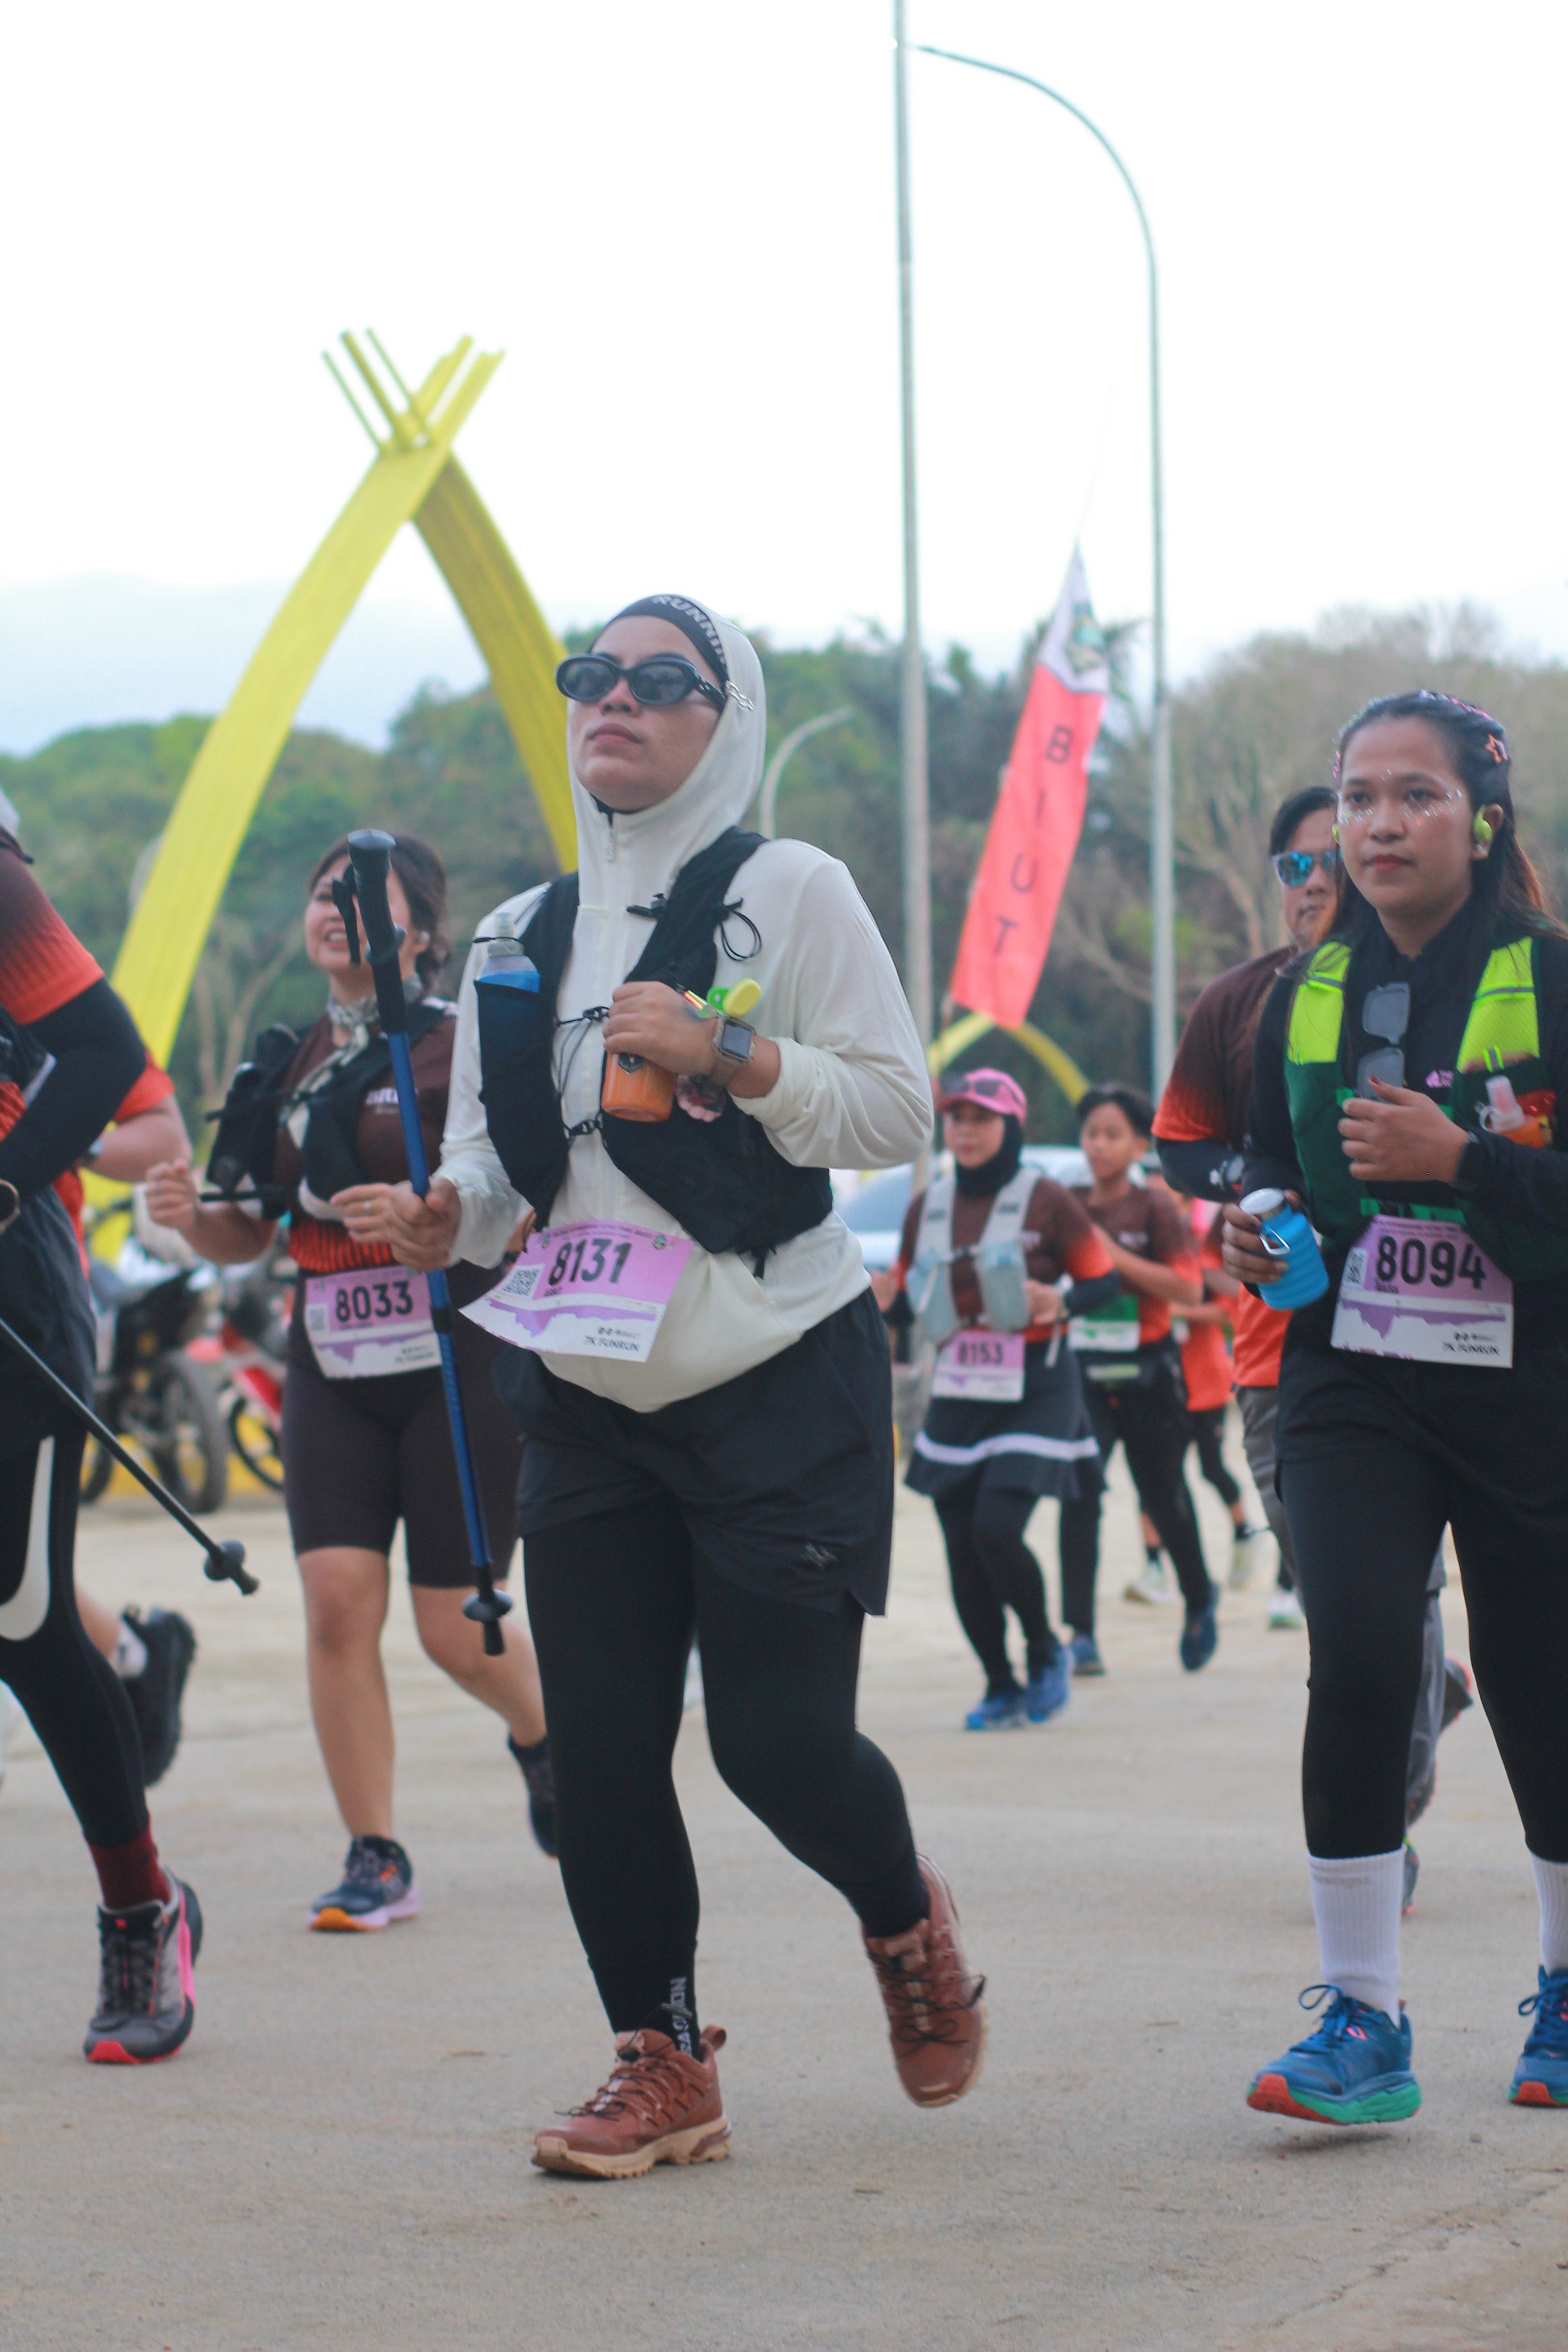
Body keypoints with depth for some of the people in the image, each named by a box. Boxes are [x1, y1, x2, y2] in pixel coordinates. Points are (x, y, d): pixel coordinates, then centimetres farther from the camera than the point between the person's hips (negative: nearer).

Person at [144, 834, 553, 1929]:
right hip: (333, 1366, 5)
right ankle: (376, 1859, 0)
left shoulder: (465, 1041, -7)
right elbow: (253, 1234, 16)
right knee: (337, 1601, -9)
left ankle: (547, 1736, 33)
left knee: (455, 1625, -2)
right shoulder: (291, 1061, 12)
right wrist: (192, 1213, -5)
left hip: (458, 1358, -5)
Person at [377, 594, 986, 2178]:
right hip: (587, 1395, 5)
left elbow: (898, 1111, -7)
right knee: (599, 1742, -1)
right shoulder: (520, 941, 13)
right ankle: (660, 2066, 13)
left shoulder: (790, 892, -2)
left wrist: (728, 1055, -19)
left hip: (780, 1385, -5)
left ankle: (906, 1926, 25)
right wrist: (451, 1211, -6)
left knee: (778, 1738, -7)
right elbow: (493, 1152, 16)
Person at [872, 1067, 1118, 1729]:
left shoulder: (1045, 1200, -5)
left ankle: (1045, 1650, 8)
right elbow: (907, 1296, 13)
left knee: (996, 1529, -18)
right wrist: (881, 1300, -10)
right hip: (957, 1394, 5)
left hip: (1035, 1390, -5)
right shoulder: (926, 1208, 8)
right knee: (961, 1548, 2)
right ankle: (1000, 1687, 17)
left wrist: (1061, 1303, -22)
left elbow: (1105, 1280, -2)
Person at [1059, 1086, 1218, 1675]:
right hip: (1082, 1367, 2)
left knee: (1163, 1495, 10)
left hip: (1146, 1371, -2)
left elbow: (1190, 1289, -13)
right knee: (1078, 1496, -12)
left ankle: (1200, 1598, 36)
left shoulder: (1156, 1208, -5)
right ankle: (1081, 1635, -12)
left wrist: (1117, 1258, -19)